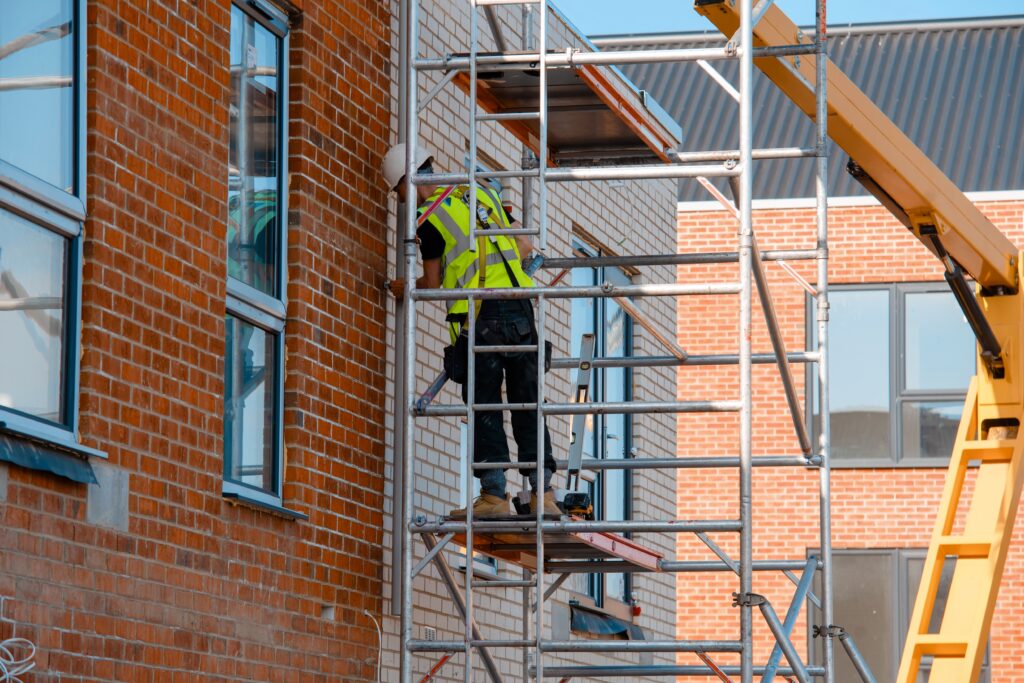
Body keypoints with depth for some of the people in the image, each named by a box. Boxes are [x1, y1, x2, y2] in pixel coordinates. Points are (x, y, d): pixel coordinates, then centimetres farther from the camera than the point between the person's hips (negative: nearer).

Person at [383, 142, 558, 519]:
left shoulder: (428, 218, 1)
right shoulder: (482, 191, 18)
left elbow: (432, 283, 10)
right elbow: (524, 246, 21)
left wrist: (403, 289, 30)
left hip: (479, 314, -5)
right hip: (519, 303, 5)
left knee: (484, 406, -1)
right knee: (527, 403, 5)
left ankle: (494, 494, -6)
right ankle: (542, 490, 0)